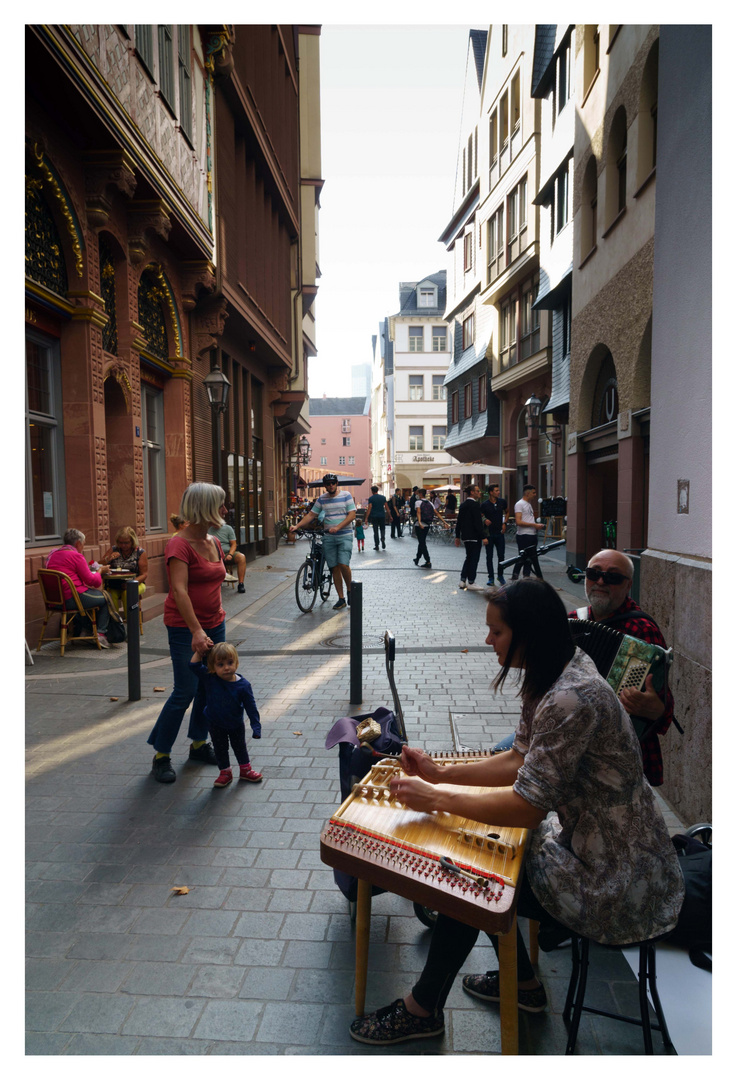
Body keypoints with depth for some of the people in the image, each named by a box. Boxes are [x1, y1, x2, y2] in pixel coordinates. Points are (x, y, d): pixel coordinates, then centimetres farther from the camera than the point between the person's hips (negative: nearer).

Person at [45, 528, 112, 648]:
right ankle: (101, 633, 2)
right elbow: (91, 580, -10)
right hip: (71, 600, -9)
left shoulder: (53, 554, 17)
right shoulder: (76, 556, -9)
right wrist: (99, 572, 10)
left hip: (54, 600, 9)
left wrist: (88, 568, 23)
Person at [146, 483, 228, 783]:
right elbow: (179, 591, -26)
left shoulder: (214, 542, 8)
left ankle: (199, 744, 28)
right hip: (185, 628, -8)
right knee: (185, 691, -5)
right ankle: (161, 755, 9)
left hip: (214, 624, 8)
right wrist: (196, 631, -33)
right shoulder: (180, 545, -17)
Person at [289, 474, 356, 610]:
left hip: (345, 536, -4)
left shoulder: (346, 495, -1)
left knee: (343, 564, -18)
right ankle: (341, 599, 10)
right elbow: (311, 514, 10)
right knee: (334, 568, 3)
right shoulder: (321, 499, 9)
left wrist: (337, 527, -21)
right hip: (328, 538, 4)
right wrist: (297, 526, -3)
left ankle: (349, 590, 8)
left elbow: (352, 515, -9)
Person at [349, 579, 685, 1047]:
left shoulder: (571, 700, -31)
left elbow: (527, 806, -27)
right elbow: (521, 760, 8)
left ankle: (422, 1009, 22)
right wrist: (442, 772, 0)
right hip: (587, 840, 9)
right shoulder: (549, 679, 1)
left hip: (619, 885, -9)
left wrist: (436, 799, -17)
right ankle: (522, 983, 34)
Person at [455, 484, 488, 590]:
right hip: (475, 537, -8)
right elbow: (478, 523, -20)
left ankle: (462, 581, 15)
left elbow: (459, 521, 14)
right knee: (474, 559, 0)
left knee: (468, 558, 17)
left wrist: (457, 536, 20)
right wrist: (483, 537, -17)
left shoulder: (463, 505, 10)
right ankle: (470, 582, 3)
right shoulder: (475, 505, -15)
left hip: (466, 536, 8)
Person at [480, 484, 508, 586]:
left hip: (499, 532, 2)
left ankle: (500, 575, 18)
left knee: (501, 556, 3)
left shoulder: (502, 502, 4)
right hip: (489, 533, -2)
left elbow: (506, 512, 20)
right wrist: (485, 520, -21)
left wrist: (504, 523, 7)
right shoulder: (485, 505, -5)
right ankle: (491, 577, 10)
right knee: (489, 556, 3)